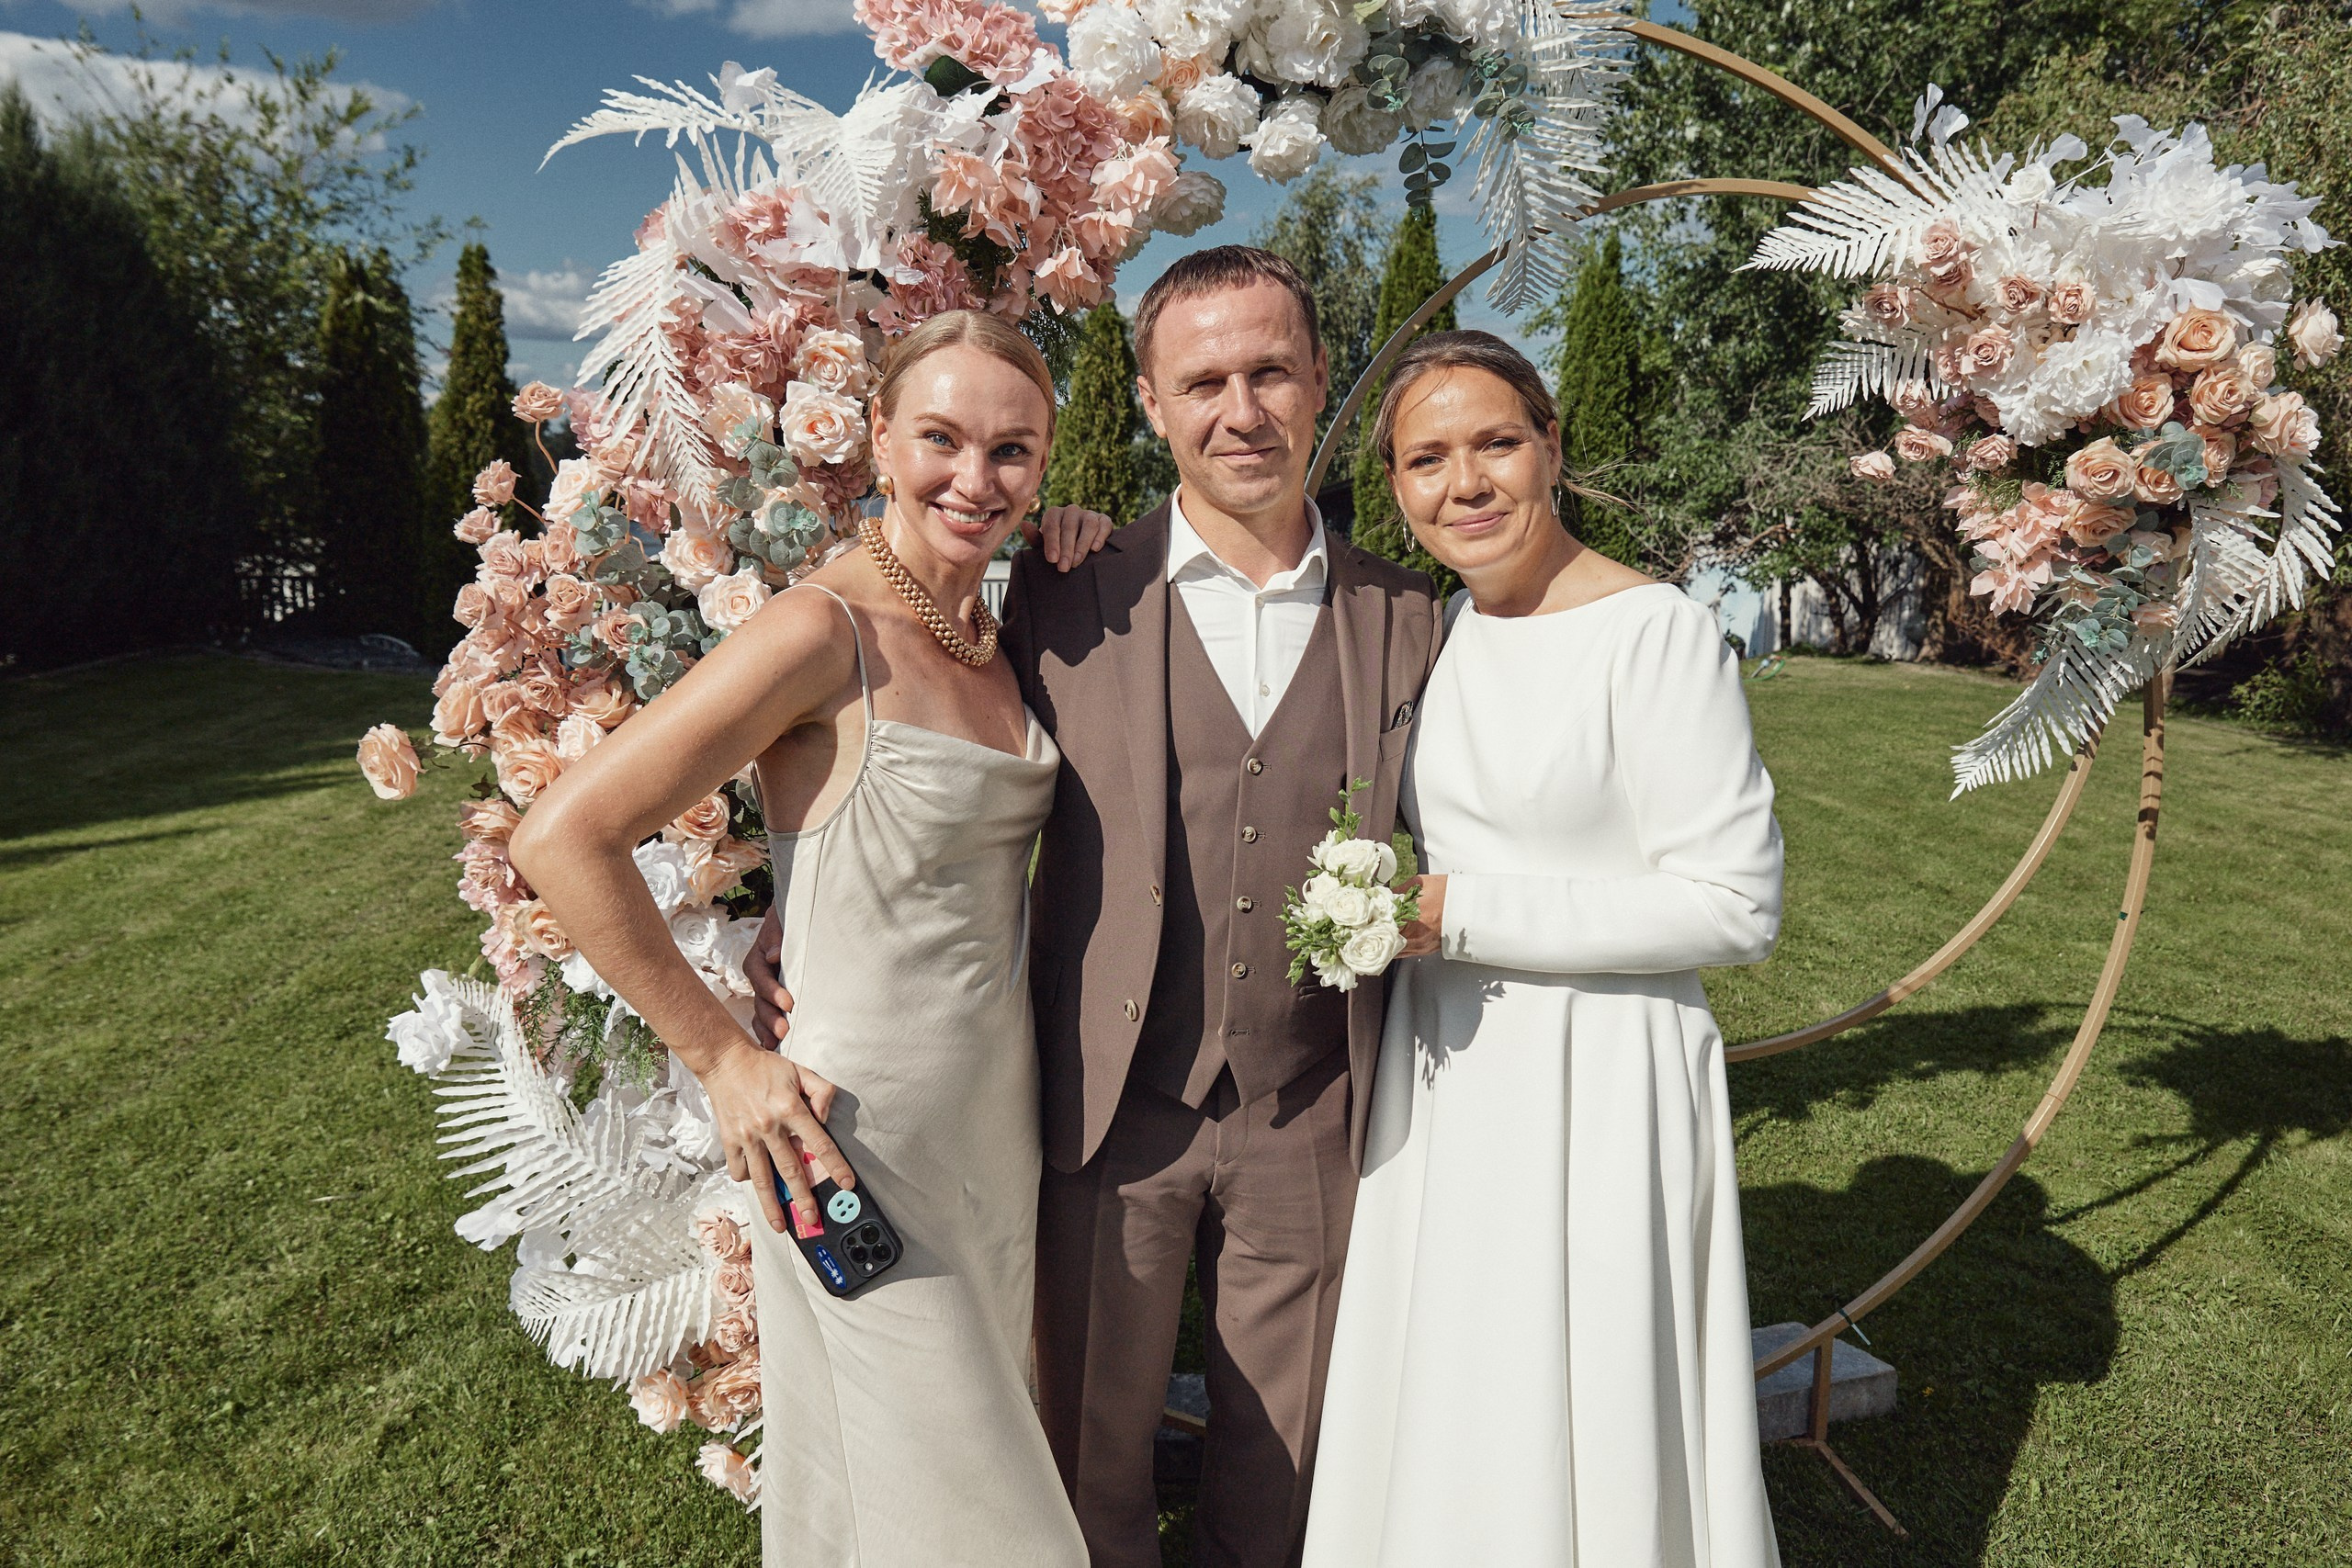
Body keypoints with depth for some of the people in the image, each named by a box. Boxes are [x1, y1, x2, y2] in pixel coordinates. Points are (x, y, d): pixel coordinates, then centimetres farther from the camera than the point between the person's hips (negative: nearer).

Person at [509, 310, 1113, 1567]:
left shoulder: (995, 633, 2)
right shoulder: (824, 630, -20)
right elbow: (562, 839, -20)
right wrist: (723, 1060, -15)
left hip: (1000, 1120, 7)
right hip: (858, 1140, -7)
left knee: (979, 1438, 25)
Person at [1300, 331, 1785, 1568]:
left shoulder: (1656, 634, -14)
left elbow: (1735, 907, -15)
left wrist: (1464, 912, -18)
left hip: (1597, 1087, -6)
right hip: (1441, 1080, 6)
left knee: (1581, 1426, 10)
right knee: (1444, 1414, 19)